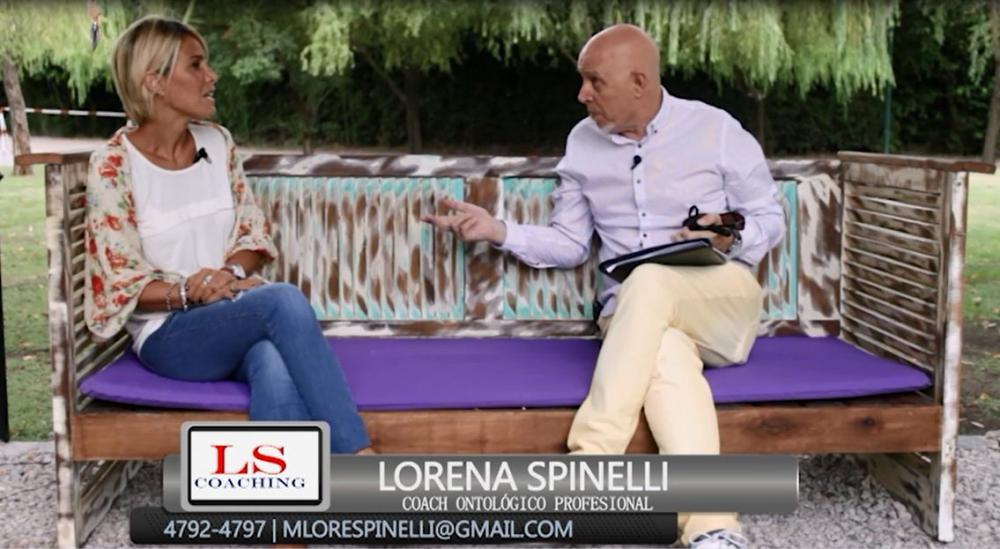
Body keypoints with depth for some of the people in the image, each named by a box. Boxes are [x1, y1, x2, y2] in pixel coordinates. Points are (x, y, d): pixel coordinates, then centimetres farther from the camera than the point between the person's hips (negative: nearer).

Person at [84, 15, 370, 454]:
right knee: (283, 299, -33)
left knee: (277, 373, -34)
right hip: (168, 336, -4)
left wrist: (230, 272, -11)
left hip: (239, 318, 4)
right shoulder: (114, 166, -7)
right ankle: (358, 457, -31)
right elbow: (123, 286, -7)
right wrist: (189, 292, -22)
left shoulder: (217, 142, 8)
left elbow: (254, 235, 10)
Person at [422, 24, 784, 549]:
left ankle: (588, 471, -39)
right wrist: (497, 229, -2)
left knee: (651, 279, -37)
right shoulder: (582, 144, 9)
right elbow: (568, 244, 12)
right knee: (666, 355, -37)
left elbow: (771, 217, 6)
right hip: (635, 314, 2)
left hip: (723, 300, -1)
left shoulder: (716, 130, -1)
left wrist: (733, 237, -16)